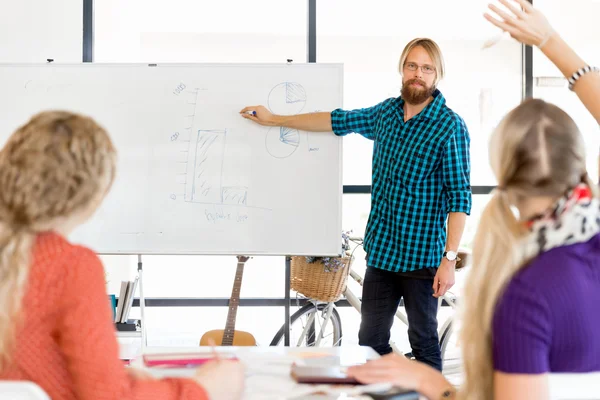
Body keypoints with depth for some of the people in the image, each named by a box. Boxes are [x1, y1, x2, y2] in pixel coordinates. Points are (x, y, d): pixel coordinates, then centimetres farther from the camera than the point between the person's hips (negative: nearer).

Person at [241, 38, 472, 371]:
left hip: (421, 256, -6)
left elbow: (459, 197, -15)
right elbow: (337, 121, 18)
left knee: (423, 343, 6)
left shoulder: (449, 126, -12)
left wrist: (449, 260, -19)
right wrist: (274, 119, 21)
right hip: (380, 252, 6)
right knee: (370, 342, 12)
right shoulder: (387, 112, 6)